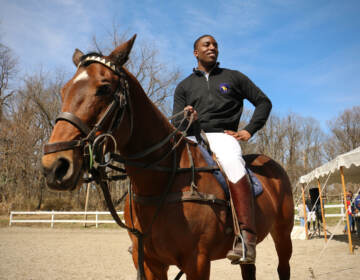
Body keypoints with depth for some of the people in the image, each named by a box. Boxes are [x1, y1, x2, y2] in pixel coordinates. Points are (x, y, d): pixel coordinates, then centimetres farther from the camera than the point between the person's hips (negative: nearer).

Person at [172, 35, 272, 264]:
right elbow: (176, 124, 11)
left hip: (223, 136, -3)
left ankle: (247, 236, -38)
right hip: (192, 138, 3)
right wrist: (185, 118, -13)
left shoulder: (234, 77, 17)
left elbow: (263, 102, 16)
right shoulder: (184, 86, 20)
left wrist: (249, 130, 2)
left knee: (233, 164, -36)